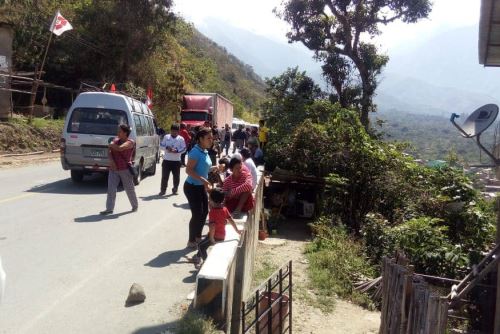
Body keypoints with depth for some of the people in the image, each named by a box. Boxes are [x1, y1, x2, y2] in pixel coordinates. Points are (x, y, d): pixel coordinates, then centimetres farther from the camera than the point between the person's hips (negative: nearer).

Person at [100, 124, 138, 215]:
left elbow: (120, 148, -27)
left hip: (125, 170, -5)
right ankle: (109, 208, 3)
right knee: (111, 189, -1)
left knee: (129, 189, 8)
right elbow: (109, 151, 3)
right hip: (113, 169, 5)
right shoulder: (116, 139, 8)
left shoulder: (130, 142, -10)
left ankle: (135, 206, 27)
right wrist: (111, 160, -13)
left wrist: (112, 145, -9)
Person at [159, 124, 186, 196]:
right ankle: (163, 190, 12)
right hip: (166, 160, 1)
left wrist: (176, 151, -22)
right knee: (164, 176, 2)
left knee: (176, 177, 7)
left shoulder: (181, 139, -1)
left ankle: (175, 190, 23)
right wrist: (167, 148, -15)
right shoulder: (166, 137, 6)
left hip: (176, 161, -1)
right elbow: (161, 145, 6)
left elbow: (184, 149, -6)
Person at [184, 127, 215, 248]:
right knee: (197, 214, -3)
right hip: (192, 187, -9)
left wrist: (206, 183, 19)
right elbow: (188, 170, -26)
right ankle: (191, 241, 13)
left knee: (204, 212, 16)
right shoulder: (196, 151, -20)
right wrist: (203, 180, -32)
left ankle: (198, 236, 33)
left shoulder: (205, 151, 6)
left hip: (201, 187, 9)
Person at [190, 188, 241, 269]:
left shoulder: (212, 212, -23)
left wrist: (211, 238, -21)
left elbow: (212, 226, -29)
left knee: (201, 245, 5)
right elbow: (231, 220, 4)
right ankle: (198, 257, 38)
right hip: (222, 235, 8)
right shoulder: (225, 209, -2)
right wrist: (237, 230, 15)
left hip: (216, 236, -8)